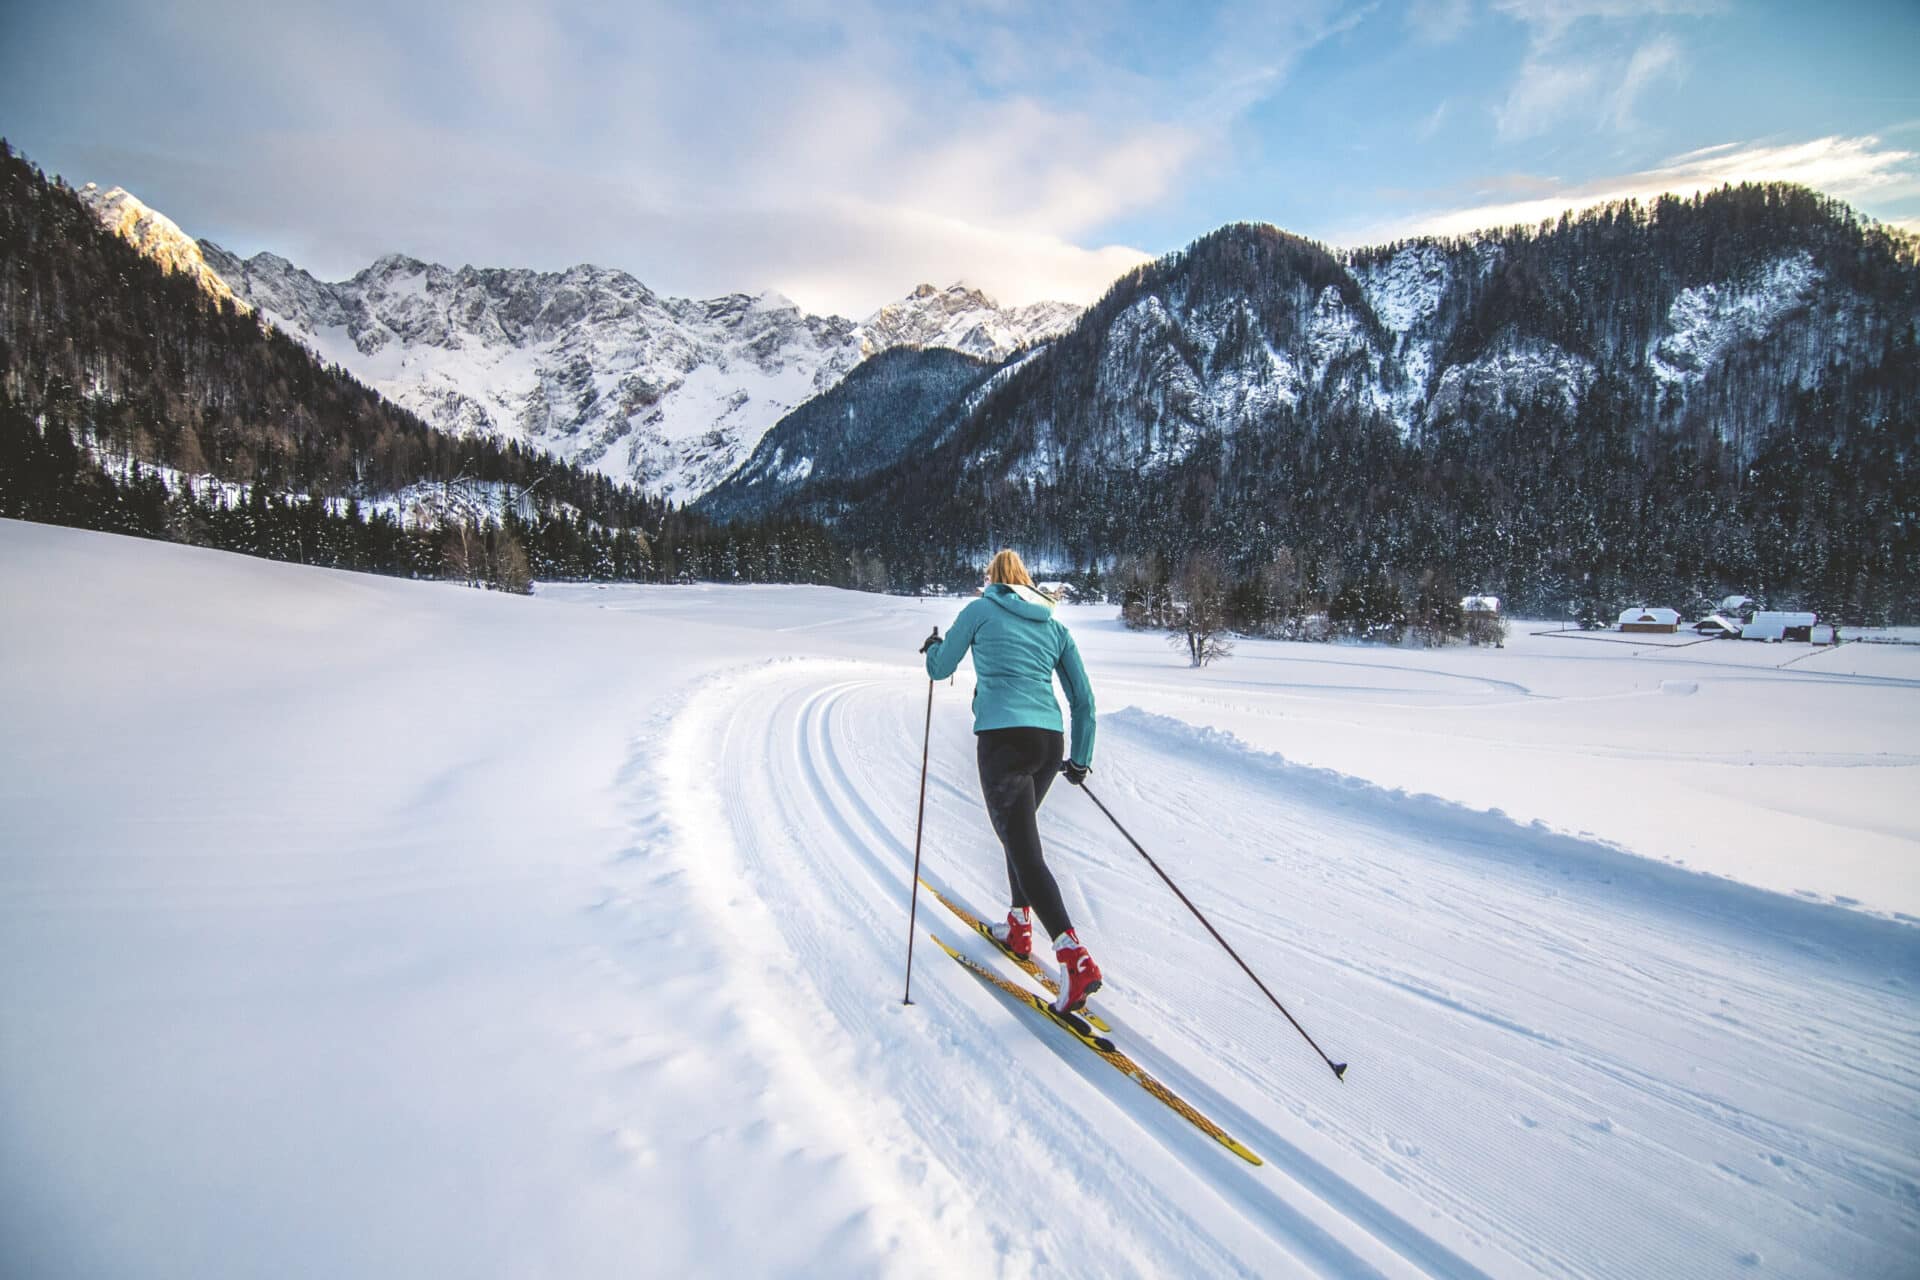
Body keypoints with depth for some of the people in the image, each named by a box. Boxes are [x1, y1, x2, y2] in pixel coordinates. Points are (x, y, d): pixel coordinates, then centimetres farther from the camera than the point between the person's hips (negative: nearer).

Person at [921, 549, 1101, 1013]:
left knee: (1024, 850, -7)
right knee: (1019, 830, 27)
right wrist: (1081, 758, 24)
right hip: (1048, 741, 6)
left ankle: (1075, 959, -18)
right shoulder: (1055, 626, 18)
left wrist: (932, 646, 35)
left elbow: (940, 668, 12)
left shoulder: (980, 610, 7)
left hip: (1002, 739, -6)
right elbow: (1083, 699, 16)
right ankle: (1019, 928, 36)